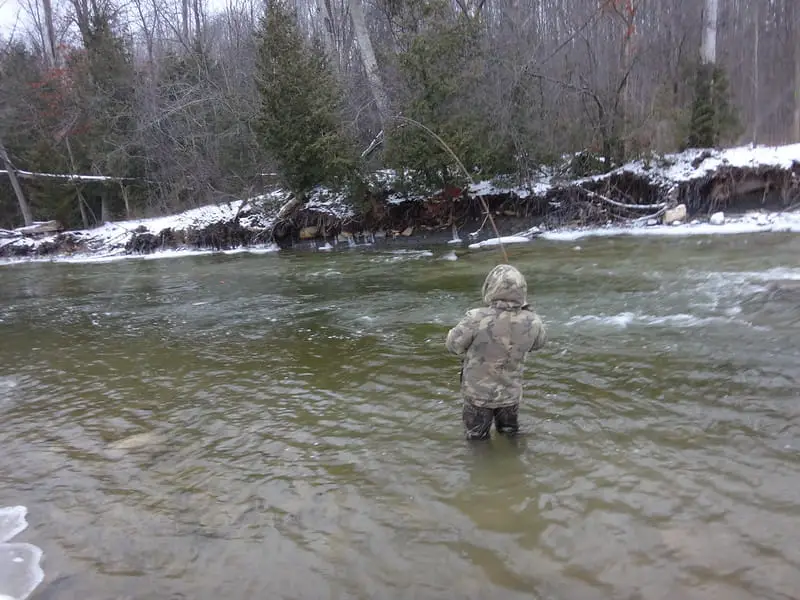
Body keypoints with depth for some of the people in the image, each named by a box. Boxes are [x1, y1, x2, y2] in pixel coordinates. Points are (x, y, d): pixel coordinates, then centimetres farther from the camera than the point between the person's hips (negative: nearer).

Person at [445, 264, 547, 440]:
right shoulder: (530, 322, -21)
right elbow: (539, 341, 2)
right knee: (509, 433, 30)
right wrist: (527, 310, 3)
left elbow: (453, 344, -15)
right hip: (511, 393, 3)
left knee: (476, 439, 21)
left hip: (478, 393, -3)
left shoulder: (477, 318, -32)